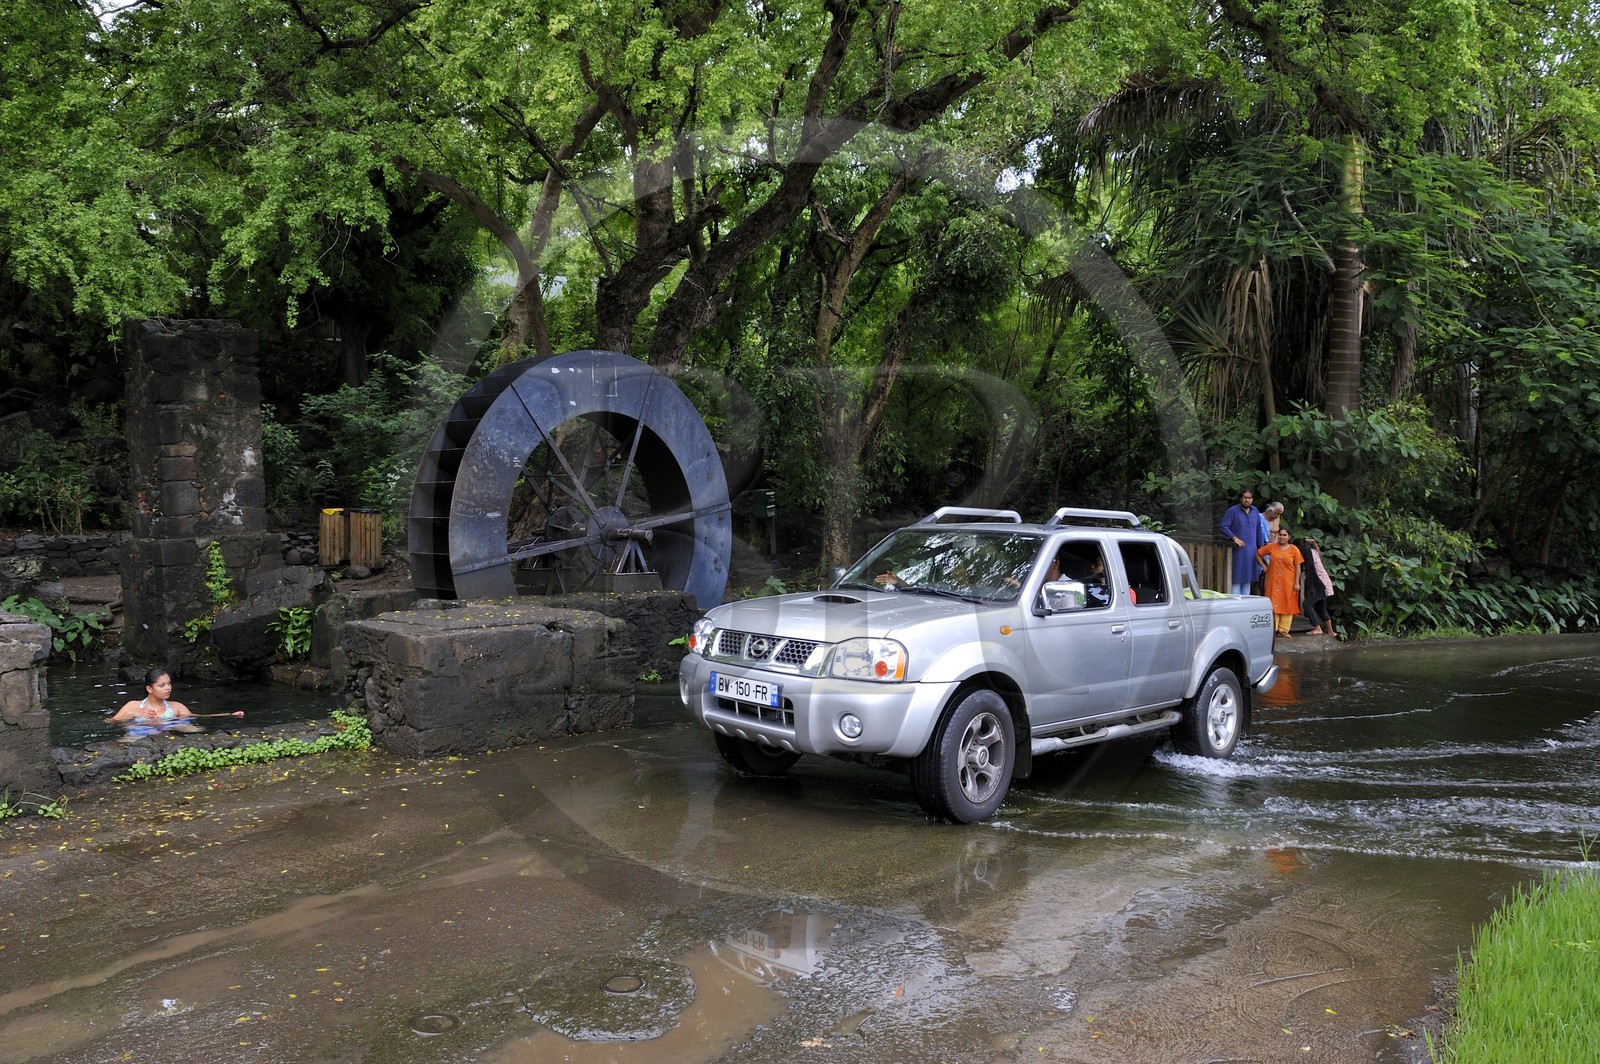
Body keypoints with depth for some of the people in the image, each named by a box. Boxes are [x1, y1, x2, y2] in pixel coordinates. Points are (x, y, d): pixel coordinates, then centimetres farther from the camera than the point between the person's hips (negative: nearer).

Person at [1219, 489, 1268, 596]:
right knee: (1237, 578, -6)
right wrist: (1234, 538, -20)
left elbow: (1259, 529, 17)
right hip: (1238, 550, -5)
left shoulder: (1255, 511, 11)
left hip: (1251, 551, 5)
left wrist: (1260, 546, 14)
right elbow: (1224, 526, -9)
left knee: (1248, 578, 10)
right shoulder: (1233, 511, -5)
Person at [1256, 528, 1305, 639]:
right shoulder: (1271, 547, 3)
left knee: (1287, 606, 1)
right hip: (1273, 581, 1)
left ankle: (1283, 630, 7)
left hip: (1288, 583, -1)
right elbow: (1257, 554, 13)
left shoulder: (1294, 549, -1)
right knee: (1273, 605, 1)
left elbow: (1297, 567, -1)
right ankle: (1272, 629, 4)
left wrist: (1296, 583, -6)